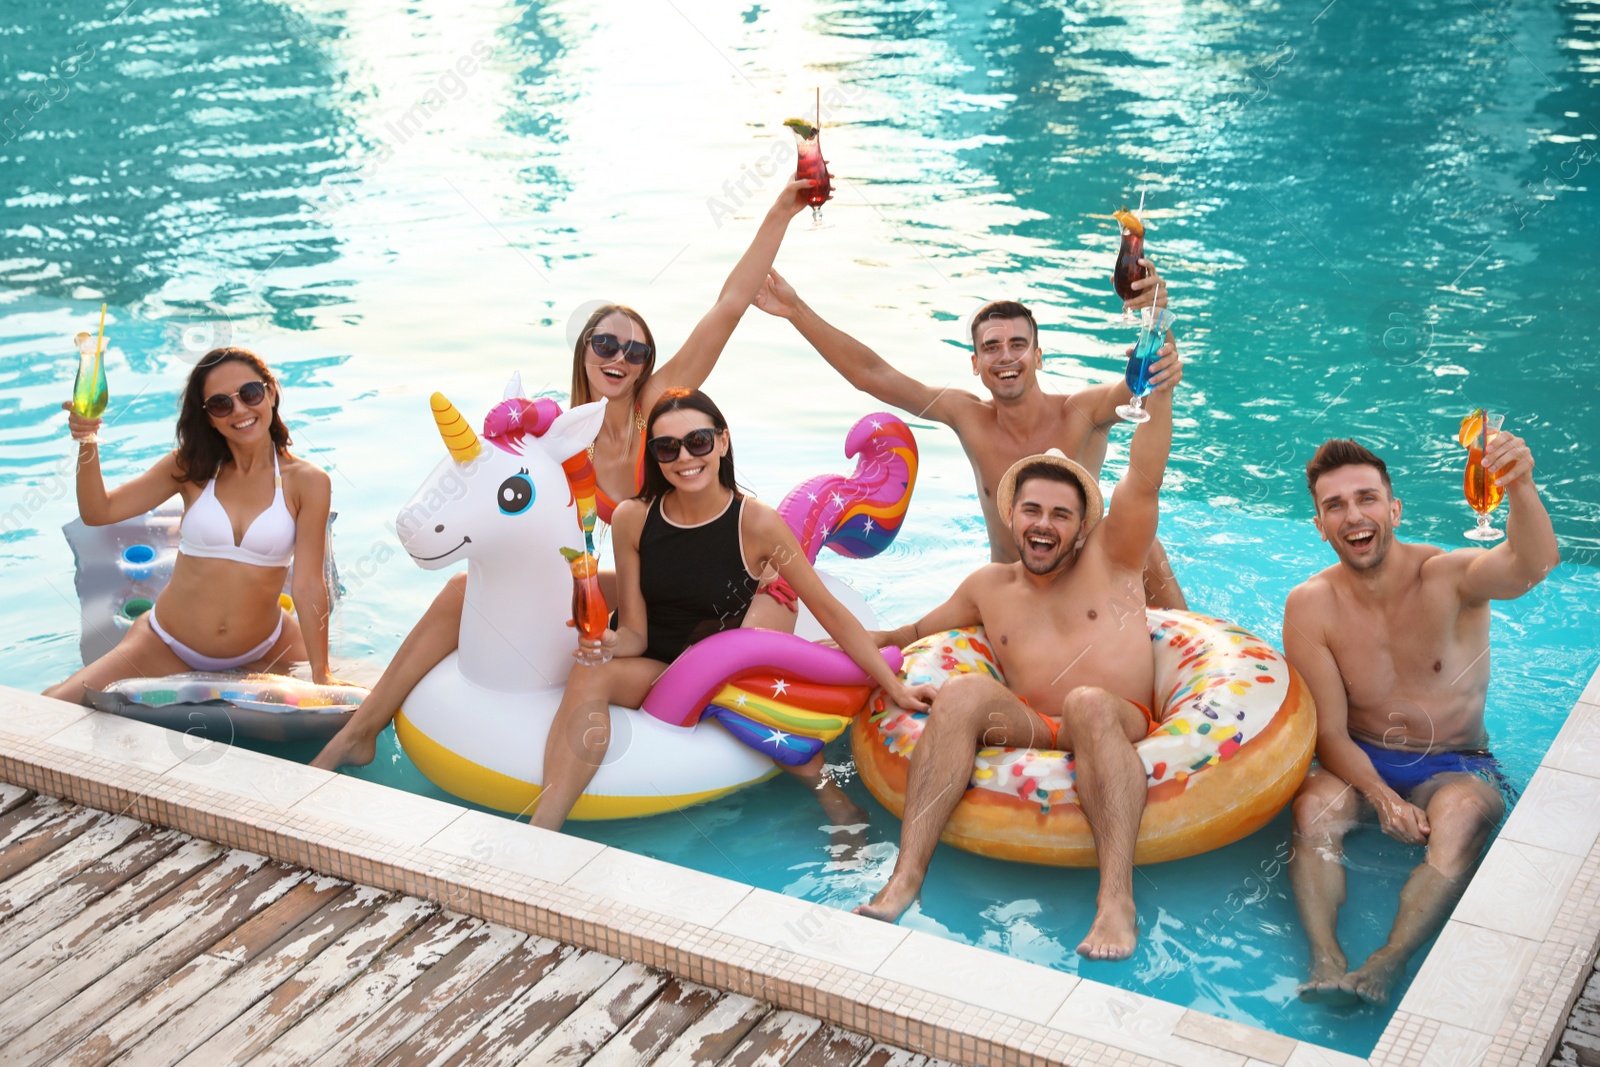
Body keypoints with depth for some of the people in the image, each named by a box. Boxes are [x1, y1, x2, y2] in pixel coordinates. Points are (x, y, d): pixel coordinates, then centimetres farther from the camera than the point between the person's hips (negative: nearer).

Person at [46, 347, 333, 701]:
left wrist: (321, 676, -16)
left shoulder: (306, 482, -8)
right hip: (167, 646, 0)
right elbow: (98, 511, -5)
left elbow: (308, 585, -12)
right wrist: (87, 444, -22)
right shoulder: (192, 467, -1)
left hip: (262, 650, 0)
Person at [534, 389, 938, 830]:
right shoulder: (633, 519, -8)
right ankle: (542, 832, -39)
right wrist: (608, 641, -29)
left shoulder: (756, 524, -14)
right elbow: (635, 633, -5)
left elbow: (829, 611, -11)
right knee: (590, 673, -30)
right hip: (649, 674, 1)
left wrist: (894, 686, -14)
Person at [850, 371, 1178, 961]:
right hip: (1031, 730, 2)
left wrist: (1161, 394, -13)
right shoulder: (989, 587, 24)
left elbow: (1143, 481, 0)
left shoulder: (1111, 560, 15)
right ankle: (904, 879, -40)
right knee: (963, 692, -29)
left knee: (1087, 704, -38)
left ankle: (1117, 896, -50)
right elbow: (914, 633, 35)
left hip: (1117, 726, -2)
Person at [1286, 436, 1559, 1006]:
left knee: (1464, 811, -34)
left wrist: (1520, 489, -60)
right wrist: (1380, 795, -26)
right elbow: (1329, 733, -7)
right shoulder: (1310, 606, -8)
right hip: (1362, 763, 2)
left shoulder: (1449, 578, -14)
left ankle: (1386, 966, -43)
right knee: (1314, 806, -30)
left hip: (1456, 766, -1)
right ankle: (1326, 961, -40)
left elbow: (1533, 564, -37)